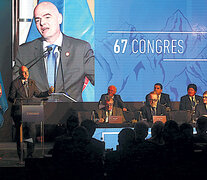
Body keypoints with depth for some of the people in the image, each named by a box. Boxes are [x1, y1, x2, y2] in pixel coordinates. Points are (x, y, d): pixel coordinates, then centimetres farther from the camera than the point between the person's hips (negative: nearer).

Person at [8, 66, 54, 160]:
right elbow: (10, 97, -3)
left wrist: (48, 92, 2)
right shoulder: (15, 83, -3)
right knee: (20, 132, 1)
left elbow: (38, 94, 14)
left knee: (32, 131, -3)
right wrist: (15, 100, -25)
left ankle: (30, 154, 8)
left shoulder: (32, 82, 13)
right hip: (19, 111, -4)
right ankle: (21, 154, 12)